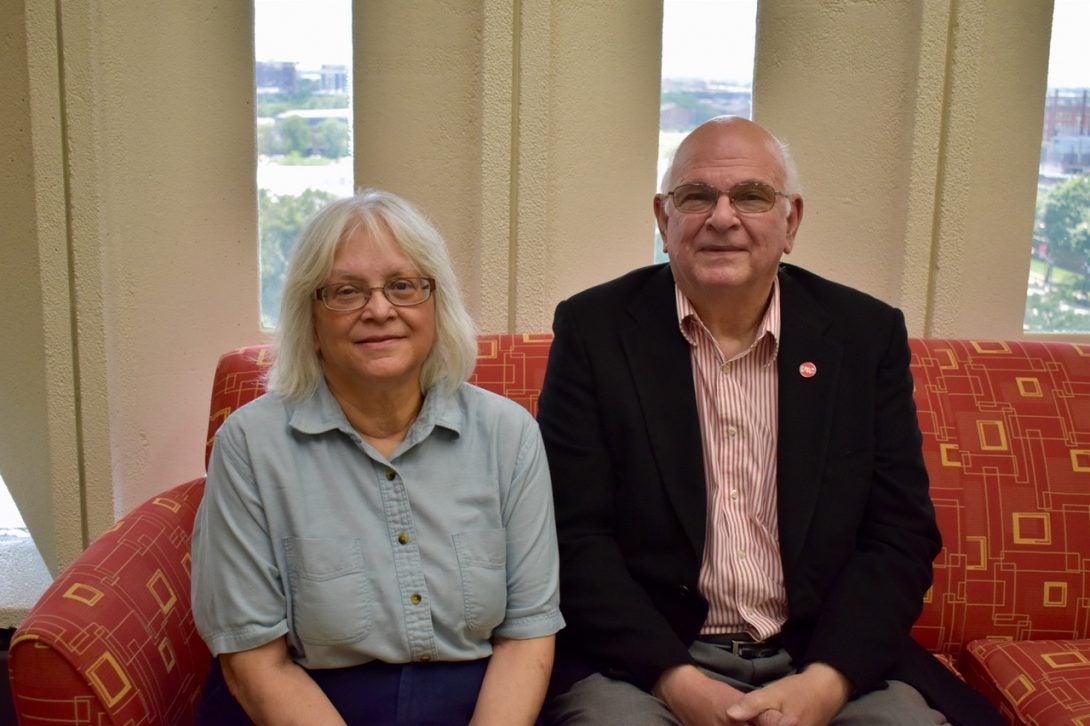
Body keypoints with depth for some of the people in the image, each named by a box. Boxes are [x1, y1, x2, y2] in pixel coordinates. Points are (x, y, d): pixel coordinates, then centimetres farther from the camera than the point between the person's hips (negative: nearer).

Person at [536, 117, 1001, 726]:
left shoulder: (868, 333, 2)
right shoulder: (594, 328, -2)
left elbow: (901, 536, 1)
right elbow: (574, 532, -5)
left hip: (831, 660, 2)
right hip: (645, 655, -2)